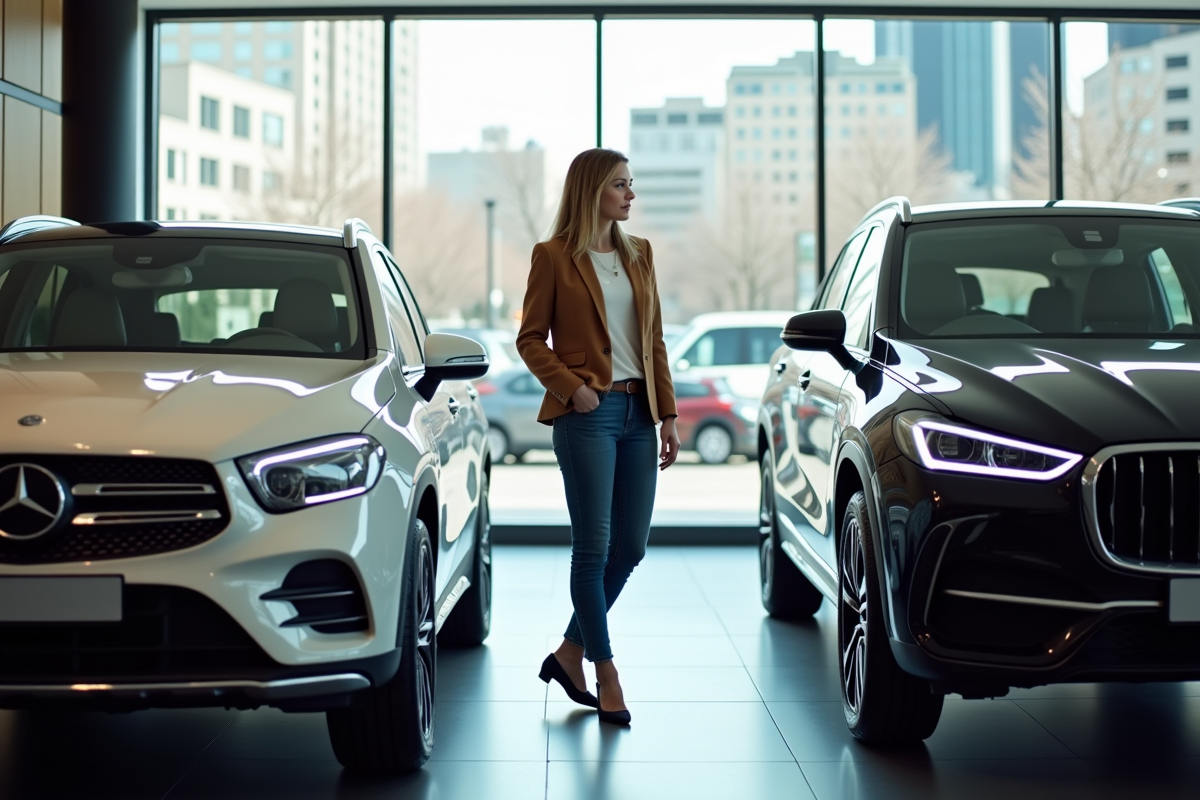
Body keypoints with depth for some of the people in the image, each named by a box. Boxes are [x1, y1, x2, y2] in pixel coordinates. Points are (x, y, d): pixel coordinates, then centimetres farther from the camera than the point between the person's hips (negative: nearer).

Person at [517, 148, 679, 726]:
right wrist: (570, 388, -14)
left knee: (630, 547, 7)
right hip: (588, 413, -6)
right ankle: (606, 676, 6)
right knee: (594, 547, -2)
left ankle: (569, 653, 23)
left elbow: (655, 340, 14)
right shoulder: (554, 256, -2)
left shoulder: (639, 254, 14)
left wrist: (667, 415, 9)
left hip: (637, 413, 6)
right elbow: (531, 338, -1)